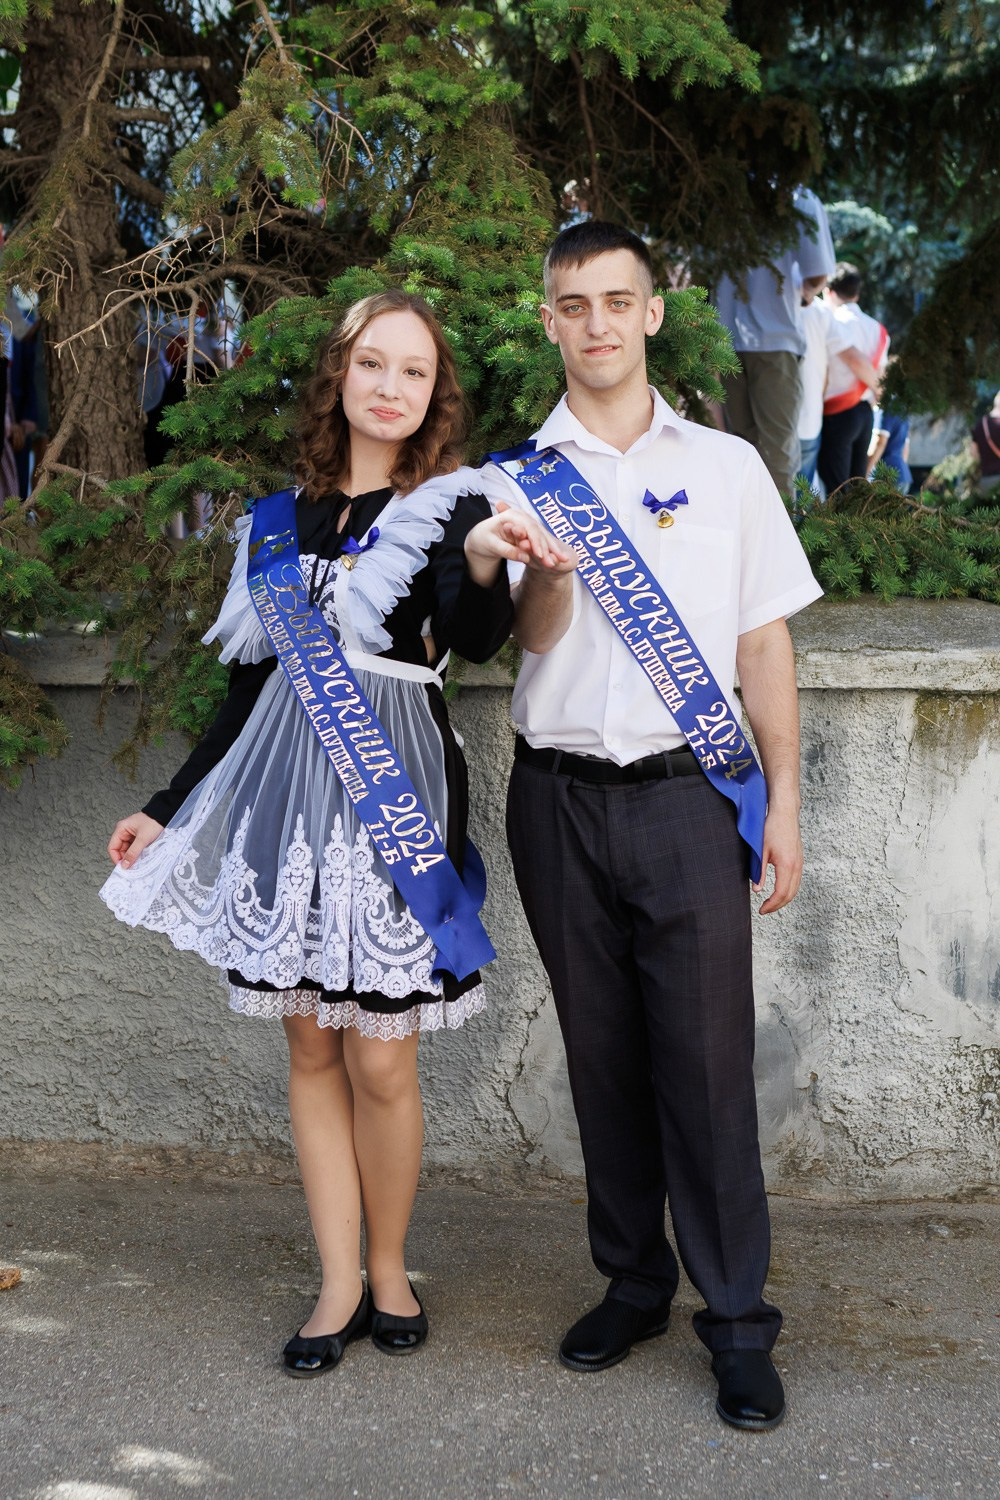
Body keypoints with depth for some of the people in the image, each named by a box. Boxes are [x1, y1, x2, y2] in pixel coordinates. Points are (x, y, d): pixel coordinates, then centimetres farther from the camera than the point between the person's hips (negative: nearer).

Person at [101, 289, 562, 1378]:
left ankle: (388, 1272, 21)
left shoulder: (449, 509, -2)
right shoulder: (281, 520, 11)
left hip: (392, 793, -4)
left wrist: (482, 563, -45)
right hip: (287, 792, 4)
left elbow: (476, 641, -23)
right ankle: (339, 1286, 18)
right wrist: (171, 807, 18)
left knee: (380, 1059, -1)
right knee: (312, 1046, 8)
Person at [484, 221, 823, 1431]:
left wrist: (783, 800, 3)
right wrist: (546, 553, -27)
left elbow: (763, 641, 8)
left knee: (705, 1058, -3)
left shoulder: (726, 466, 8)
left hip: (685, 794, -1)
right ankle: (633, 1284, 23)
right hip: (559, 797, 2)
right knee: (601, 1056, 10)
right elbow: (531, 634, -5)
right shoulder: (515, 477, 8)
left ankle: (738, 1322, 6)